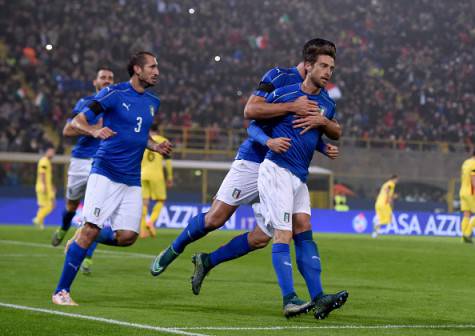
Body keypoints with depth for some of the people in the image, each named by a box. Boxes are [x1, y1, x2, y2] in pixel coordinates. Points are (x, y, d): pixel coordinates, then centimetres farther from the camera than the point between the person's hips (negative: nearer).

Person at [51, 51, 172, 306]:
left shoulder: (153, 103, 15)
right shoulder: (113, 93, -6)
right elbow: (77, 121, -9)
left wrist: (156, 147, 8)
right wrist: (95, 131, -30)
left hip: (132, 180, 6)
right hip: (105, 173, -6)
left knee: (127, 236, -7)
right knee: (91, 229, -15)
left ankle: (81, 240, 22)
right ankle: (61, 291, -8)